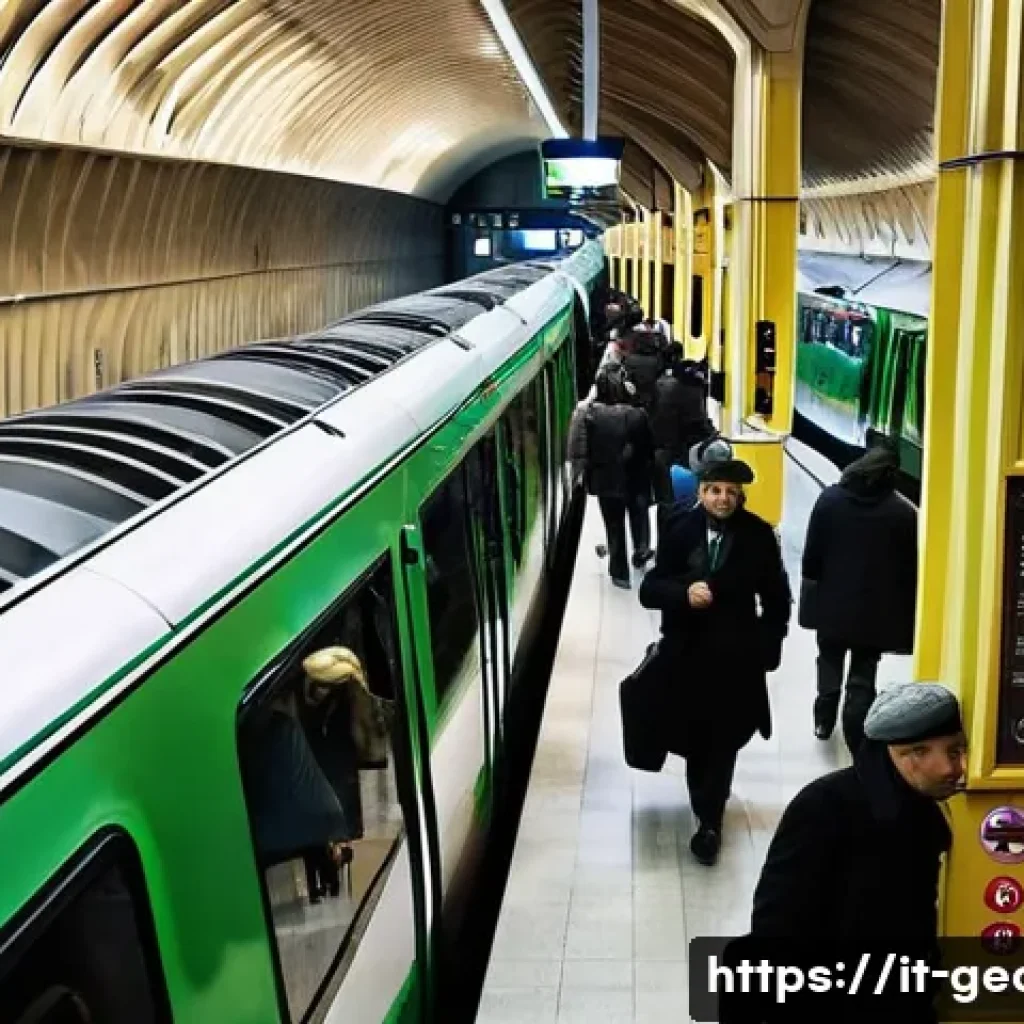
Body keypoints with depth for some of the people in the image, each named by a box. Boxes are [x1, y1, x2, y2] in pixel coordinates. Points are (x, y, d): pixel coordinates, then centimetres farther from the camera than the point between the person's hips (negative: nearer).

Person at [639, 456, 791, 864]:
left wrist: (767, 648, -2)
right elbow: (649, 590, -8)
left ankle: (708, 821, 18)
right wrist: (683, 592, -28)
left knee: (723, 743, 4)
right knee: (694, 741, 14)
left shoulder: (759, 535, -7)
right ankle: (708, 810, 37)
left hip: (737, 658, -1)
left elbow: (777, 598, 3)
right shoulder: (678, 530, -8)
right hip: (687, 655, 1)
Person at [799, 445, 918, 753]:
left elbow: (811, 553, -3)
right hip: (875, 609, -2)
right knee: (863, 677, 6)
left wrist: (811, 587, 8)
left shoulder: (829, 499, -5)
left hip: (832, 601, 2)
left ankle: (824, 722, 32)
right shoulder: (904, 512, -10)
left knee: (830, 663, 23)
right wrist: (905, 616, 2)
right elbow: (910, 568, -6)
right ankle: (857, 744, 4)